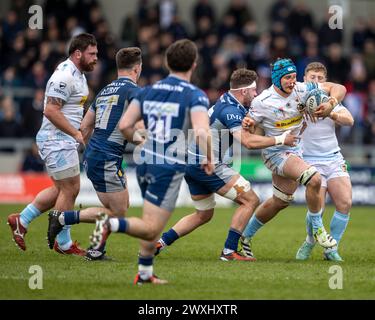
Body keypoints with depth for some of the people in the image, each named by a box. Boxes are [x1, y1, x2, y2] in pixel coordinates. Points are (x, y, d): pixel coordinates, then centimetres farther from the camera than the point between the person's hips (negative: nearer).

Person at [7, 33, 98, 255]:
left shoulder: (78, 74, 14)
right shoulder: (64, 76, -19)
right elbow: (51, 111, -24)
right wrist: (76, 133, -23)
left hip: (65, 139, 11)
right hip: (57, 139, -11)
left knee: (61, 189, 16)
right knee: (69, 189, -4)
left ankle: (21, 220, 23)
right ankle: (64, 244, 6)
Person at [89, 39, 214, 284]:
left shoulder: (148, 91, 8)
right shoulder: (195, 96, -9)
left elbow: (124, 125, 4)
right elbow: (202, 133, -23)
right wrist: (209, 159, -6)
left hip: (145, 161, 7)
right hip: (169, 167, -7)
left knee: (153, 225, 23)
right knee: (152, 229, -6)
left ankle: (145, 274, 23)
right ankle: (112, 224, -29)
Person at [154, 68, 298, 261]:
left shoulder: (227, 102, 13)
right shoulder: (231, 110, -17)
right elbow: (248, 141, -29)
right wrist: (280, 140, -20)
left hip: (192, 164, 10)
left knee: (203, 215, 22)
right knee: (250, 200, -6)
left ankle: (159, 243, 16)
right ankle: (229, 251, -7)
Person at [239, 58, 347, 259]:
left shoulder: (301, 90, -9)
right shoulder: (262, 102, -18)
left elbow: (339, 89, -6)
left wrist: (330, 105, -26)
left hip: (295, 151, 6)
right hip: (275, 153, -6)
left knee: (280, 202, 17)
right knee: (314, 179, -27)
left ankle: (245, 235, 34)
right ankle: (318, 229, -11)